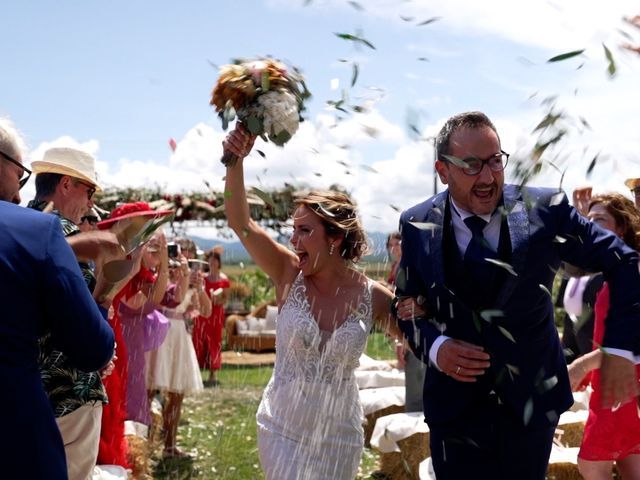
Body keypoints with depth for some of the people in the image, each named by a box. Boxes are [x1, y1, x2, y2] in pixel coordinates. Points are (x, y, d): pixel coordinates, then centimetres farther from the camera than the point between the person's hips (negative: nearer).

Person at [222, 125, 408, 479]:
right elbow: (240, 222, -19)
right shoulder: (289, 275, -9)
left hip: (338, 436, 1)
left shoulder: (373, 297, -9)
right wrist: (235, 160, -32)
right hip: (282, 428, -1)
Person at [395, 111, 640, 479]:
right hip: (456, 403, 0)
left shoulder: (545, 210, -9)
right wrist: (434, 346, -15)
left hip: (531, 401, 0)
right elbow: (406, 304, 6)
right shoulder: (418, 226, -5)